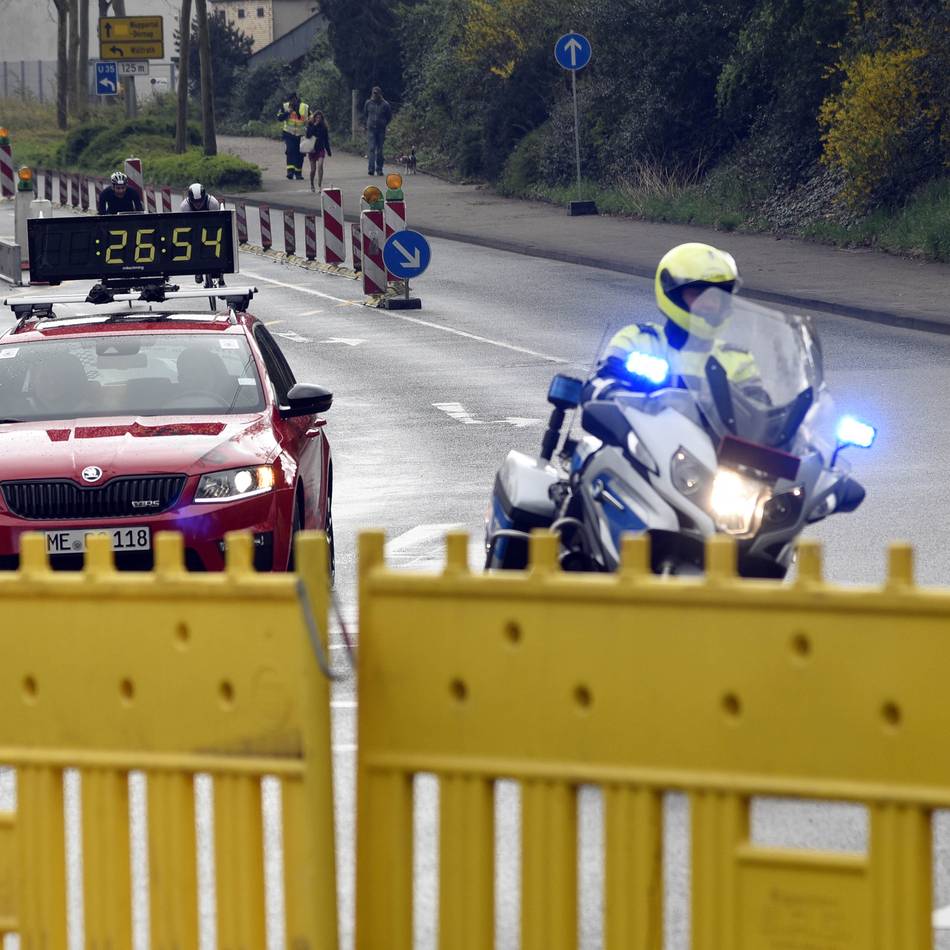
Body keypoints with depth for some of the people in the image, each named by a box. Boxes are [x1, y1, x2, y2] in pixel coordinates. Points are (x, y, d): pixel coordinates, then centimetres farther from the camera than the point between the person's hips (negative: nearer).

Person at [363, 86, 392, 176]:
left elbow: (389, 117, 12)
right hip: (371, 129, 0)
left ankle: (379, 169, 14)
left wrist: (384, 124, 5)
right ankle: (371, 168, -17)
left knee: (379, 150, 5)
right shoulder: (368, 103, 5)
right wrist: (367, 123, 9)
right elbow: (365, 115, 19)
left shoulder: (385, 105, 0)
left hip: (381, 130, 0)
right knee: (371, 148, -11)